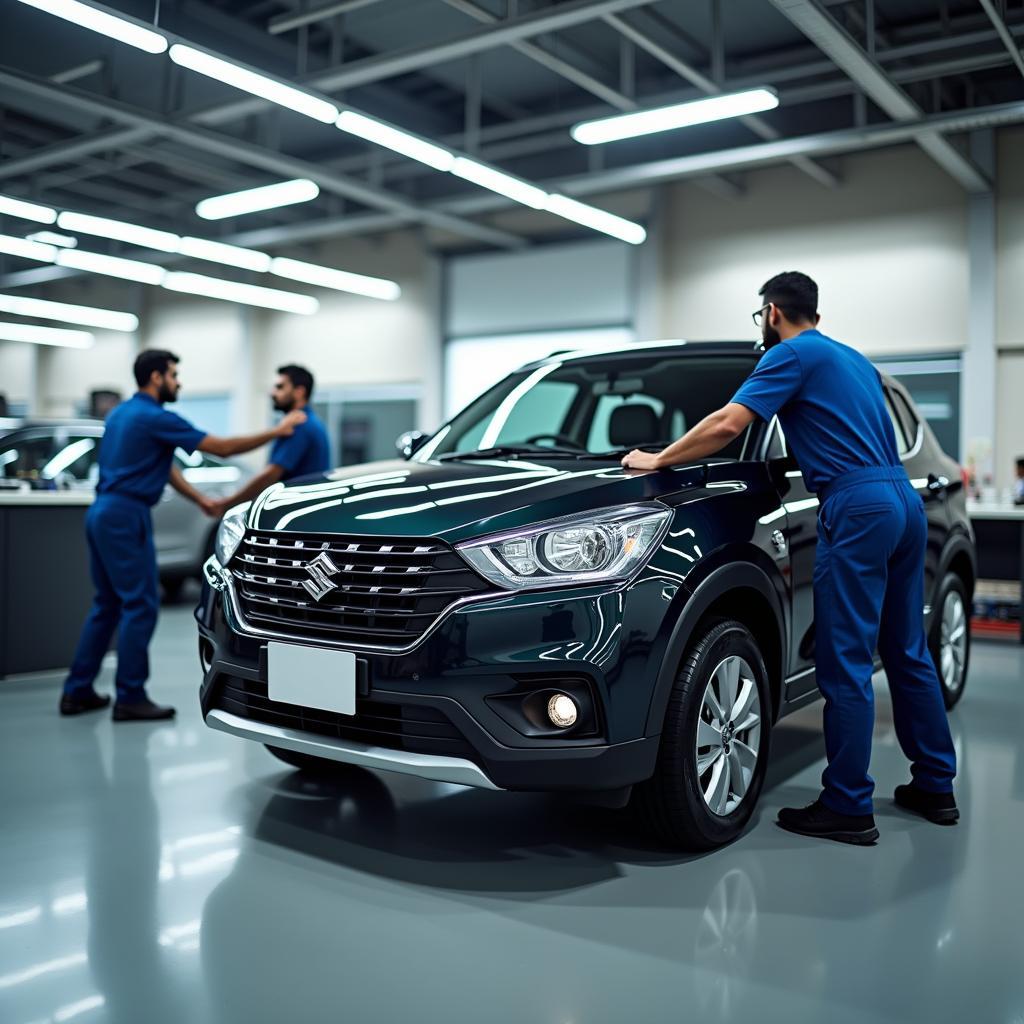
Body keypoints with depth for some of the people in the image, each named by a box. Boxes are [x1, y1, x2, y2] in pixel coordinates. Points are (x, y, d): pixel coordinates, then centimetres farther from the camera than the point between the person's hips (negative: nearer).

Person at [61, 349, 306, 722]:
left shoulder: (122, 412, 17)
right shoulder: (155, 418, -13)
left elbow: (164, 467, 21)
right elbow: (222, 448, -11)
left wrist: (201, 499, 21)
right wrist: (277, 431, -5)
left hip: (102, 513, 10)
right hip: (125, 517, -10)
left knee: (107, 605, 14)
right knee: (139, 606, -4)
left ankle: (78, 691, 17)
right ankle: (130, 698, 1)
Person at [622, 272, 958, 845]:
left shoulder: (791, 355, -3)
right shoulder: (852, 359, 24)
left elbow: (728, 425, -13)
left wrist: (658, 460, -4)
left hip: (857, 507, -9)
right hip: (905, 499, 9)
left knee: (847, 664, -5)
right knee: (908, 653, 15)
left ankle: (848, 808, 1)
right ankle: (935, 787, 24)